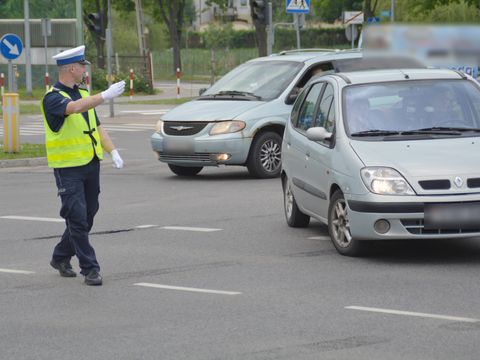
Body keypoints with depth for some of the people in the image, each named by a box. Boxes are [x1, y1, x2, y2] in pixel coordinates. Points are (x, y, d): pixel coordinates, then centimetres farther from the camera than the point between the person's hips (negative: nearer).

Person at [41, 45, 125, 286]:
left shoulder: (83, 94, 14)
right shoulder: (53, 98, -12)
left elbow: (97, 127, 16)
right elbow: (75, 108, -33)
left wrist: (113, 152, 3)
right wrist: (106, 95, -42)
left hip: (91, 165, 8)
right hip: (68, 168, -8)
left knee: (87, 217, 12)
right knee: (77, 218, -8)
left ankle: (61, 257, 29)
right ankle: (89, 268, -4)